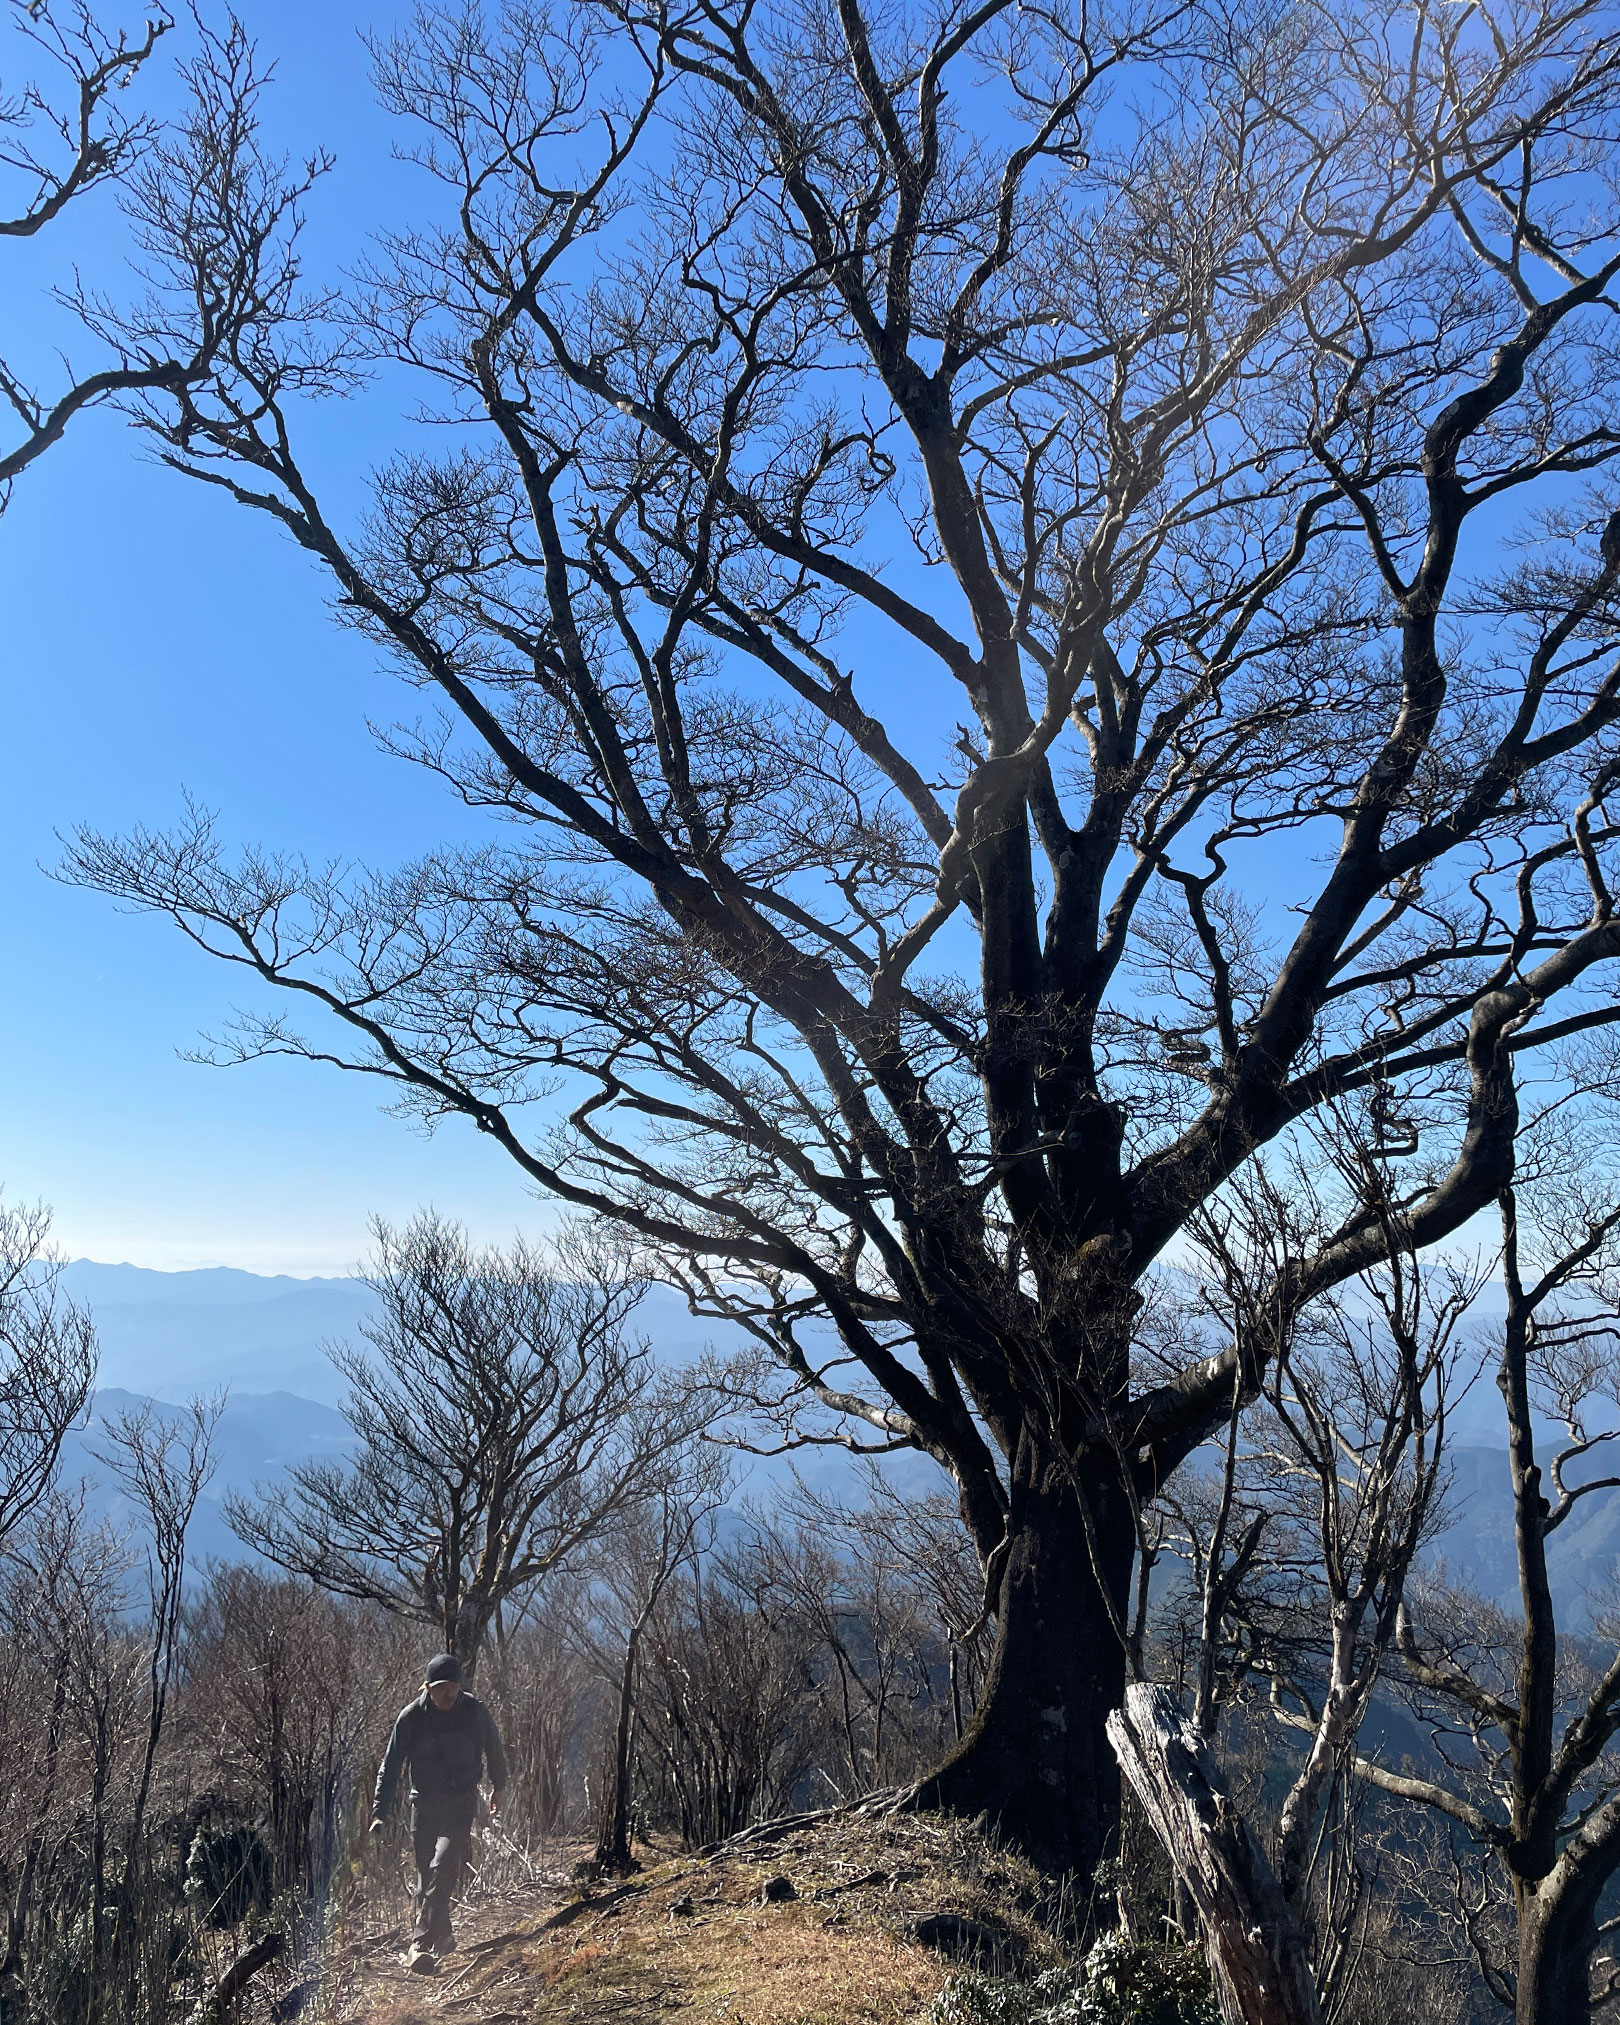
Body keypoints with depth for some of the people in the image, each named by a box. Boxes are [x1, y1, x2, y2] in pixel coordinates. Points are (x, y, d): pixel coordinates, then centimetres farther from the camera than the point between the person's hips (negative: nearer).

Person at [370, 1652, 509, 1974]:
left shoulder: (475, 1712, -9)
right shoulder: (411, 1716, -9)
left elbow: (493, 1751, 8)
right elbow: (390, 1766, -3)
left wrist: (500, 1787, 21)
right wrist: (379, 1812, -10)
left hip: (461, 1804, -2)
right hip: (423, 1804, 2)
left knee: (442, 1868, -19)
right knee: (426, 1876, 9)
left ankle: (421, 1944, -15)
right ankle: (442, 1937, 29)